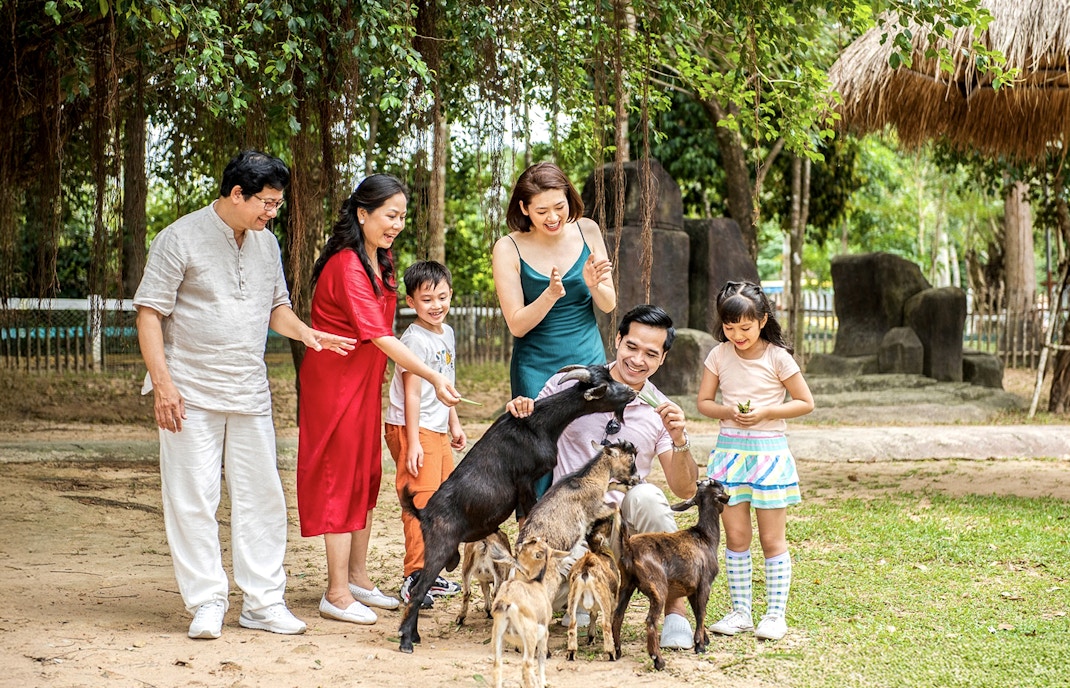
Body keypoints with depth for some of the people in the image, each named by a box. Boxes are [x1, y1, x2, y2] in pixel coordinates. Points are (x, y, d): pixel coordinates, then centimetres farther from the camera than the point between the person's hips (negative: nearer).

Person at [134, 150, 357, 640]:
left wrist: (305, 333, 3)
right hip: (191, 394, -5)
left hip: (250, 393, 6)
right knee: (193, 499, -2)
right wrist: (162, 383, -15)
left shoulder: (266, 243, 13)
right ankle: (206, 603, 6)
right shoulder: (181, 239, -6)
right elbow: (150, 312, -7)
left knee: (262, 496, 5)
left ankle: (263, 601, 13)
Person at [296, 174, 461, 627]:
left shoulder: (381, 262, 8)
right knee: (341, 477, -6)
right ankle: (337, 594, -2)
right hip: (335, 380, -9)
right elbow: (380, 336, -28)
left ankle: (357, 578, 20)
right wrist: (432, 377, -33)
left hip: (366, 380, 9)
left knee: (366, 476, 12)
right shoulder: (347, 267, -21)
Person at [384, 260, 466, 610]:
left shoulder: (447, 333, 12)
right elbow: (412, 394, -19)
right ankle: (412, 579, -12)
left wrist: (454, 424, 25)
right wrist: (413, 442, -21)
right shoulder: (415, 339, -16)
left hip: (437, 430, 9)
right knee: (420, 501, -13)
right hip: (411, 428, -9)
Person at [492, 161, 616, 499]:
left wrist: (594, 285, -18)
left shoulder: (587, 231, 0)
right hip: (537, 370, -3)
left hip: (589, 362, 3)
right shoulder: (508, 249, -9)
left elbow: (608, 305, 4)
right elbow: (517, 324, -10)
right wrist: (551, 295, -26)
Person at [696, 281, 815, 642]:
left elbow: (806, 402, -2)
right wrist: (728, 411, -13)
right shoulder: (719, 355, 3)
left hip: (768, 452, -3)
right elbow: (703, 402, 8)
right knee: (736, 537, 5)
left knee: (772, 539, 1)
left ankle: (775, 615, 8)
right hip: (729, 450, 3)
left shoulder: (777, 357, -6)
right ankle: (740, 612, 13)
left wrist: (766, 413, -15)